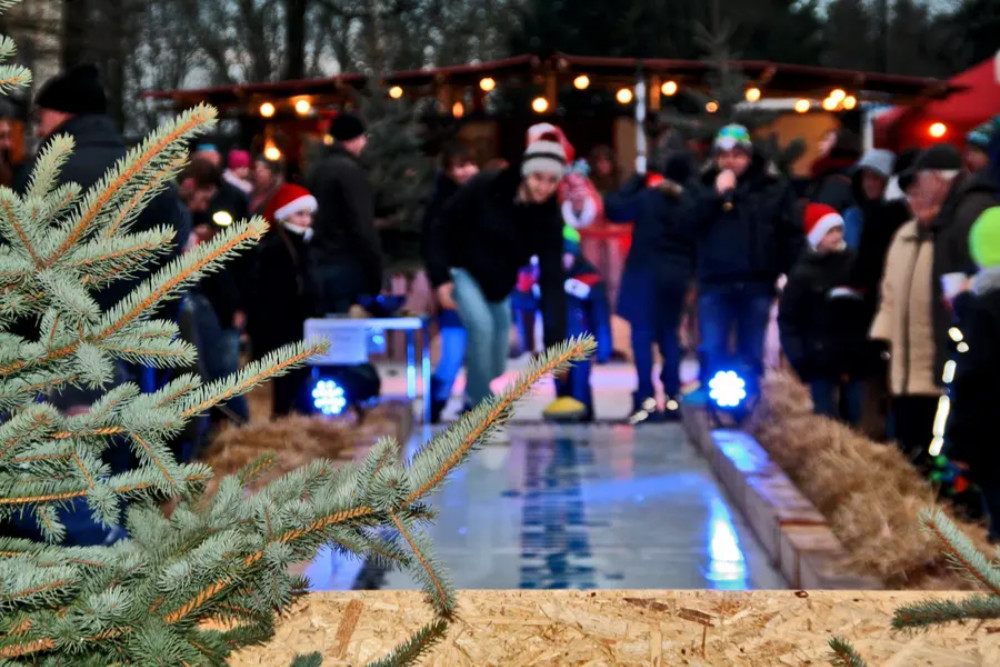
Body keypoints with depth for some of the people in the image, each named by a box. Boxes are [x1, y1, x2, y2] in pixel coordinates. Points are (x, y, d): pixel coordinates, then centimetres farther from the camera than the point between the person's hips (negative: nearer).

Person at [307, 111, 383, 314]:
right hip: (346, 266, -8)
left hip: (318, 267, 8)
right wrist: (375, 274, -13)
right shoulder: (350, 170, -10)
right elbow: (363, 227, -15)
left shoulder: (317, 171, 15)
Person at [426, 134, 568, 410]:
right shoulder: (484, 188, -27)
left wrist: (555, 340, -31)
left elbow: (552, 280, -24)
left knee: (500, 331, 6)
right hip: (461, 268, -4)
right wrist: (440, 278, -22)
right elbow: (442, 226, -16)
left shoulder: (549, 219, -20)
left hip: (498, 282, 4)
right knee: (481, 324, -23)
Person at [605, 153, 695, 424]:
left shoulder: (646, 197, -6)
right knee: (669, 334, 14)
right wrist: (688, 271, 13)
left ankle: (647, 398, -12)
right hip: (677, 275, 4)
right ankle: (672, 397, 13)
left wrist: (636, 181, 9)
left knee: (642, 334, -3)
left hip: (645, 272, -4)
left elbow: (613, 208, 2)